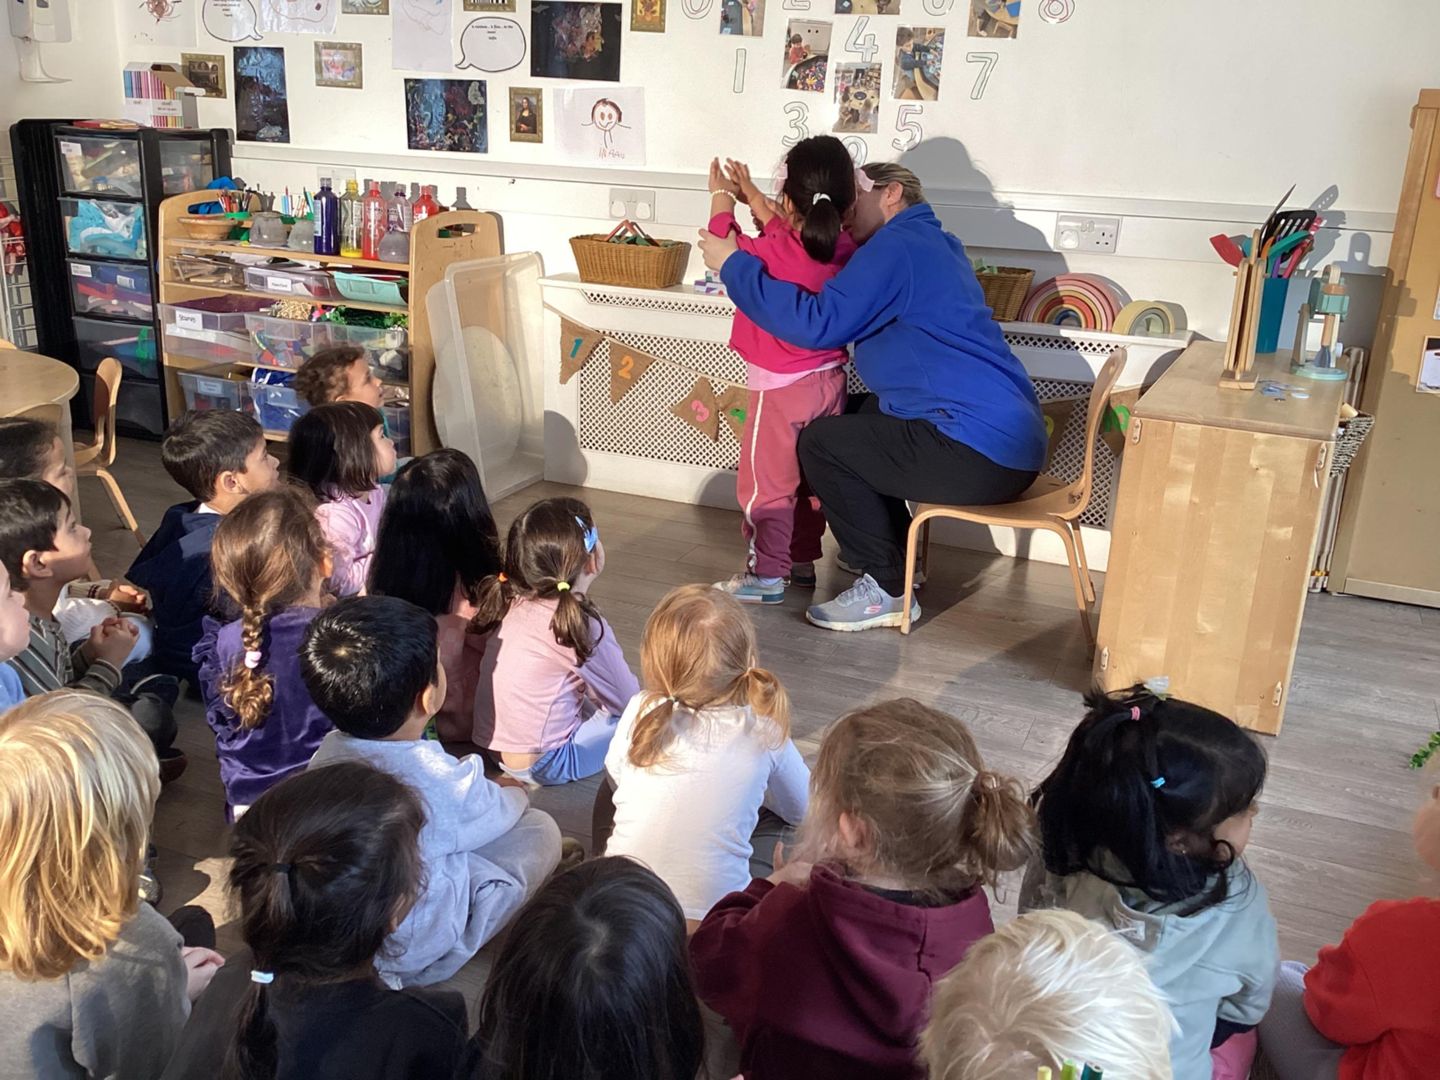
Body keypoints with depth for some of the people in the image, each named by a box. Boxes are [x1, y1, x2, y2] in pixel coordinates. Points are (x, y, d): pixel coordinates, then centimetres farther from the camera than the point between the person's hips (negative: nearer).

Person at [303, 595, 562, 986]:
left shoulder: (328, 754, -12)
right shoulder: (444, 782, -30)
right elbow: (499, 813, -6)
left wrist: (488, 792, 13)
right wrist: (516, 793, 16)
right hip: (408, 949, -6)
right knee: (540, 829, 0)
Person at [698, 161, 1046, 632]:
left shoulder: (896, 246, -10)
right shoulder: (934, 243, 21)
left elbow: (818, 322, -20)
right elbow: (841, 303, 21)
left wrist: (733, 265, -9)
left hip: (982, 455, -10)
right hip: (1009, 438, 10)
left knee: (822, 442, -2)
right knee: (851, 417, 22)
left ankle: (888, 590, 6)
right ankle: (897, 561, 26)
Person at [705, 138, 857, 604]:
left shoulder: (774, 255, -24)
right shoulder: (844, 249, -4)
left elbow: (726, 243, -5)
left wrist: (722, 196, 13)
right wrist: (749, 193, 24)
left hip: (780, 388, -7)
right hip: (829, 379, 7)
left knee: (766, 483, 6)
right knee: (811, 476, 20)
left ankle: (766, 575, 15)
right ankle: (802, 560, 34)